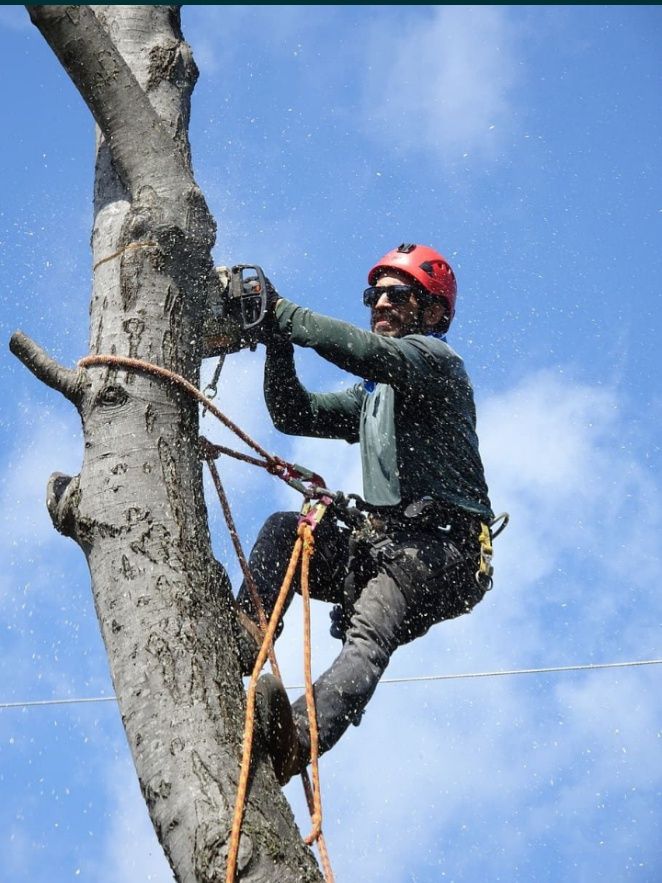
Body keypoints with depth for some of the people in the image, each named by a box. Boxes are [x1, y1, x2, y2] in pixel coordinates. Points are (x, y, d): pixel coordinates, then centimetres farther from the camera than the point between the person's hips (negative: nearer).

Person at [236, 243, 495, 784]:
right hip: (381, 545, 9)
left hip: (441, 550, -9)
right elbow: (293, 413, 21)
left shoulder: (435, 359, 2)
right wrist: (277, 340, 6)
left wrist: (281, 312, -15)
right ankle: (240, 640, -28)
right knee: (283, 530, -8)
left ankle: (296, 739, -56)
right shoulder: (372, 396, 30)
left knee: (368, 637, -32)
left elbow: (367, 351, -19)